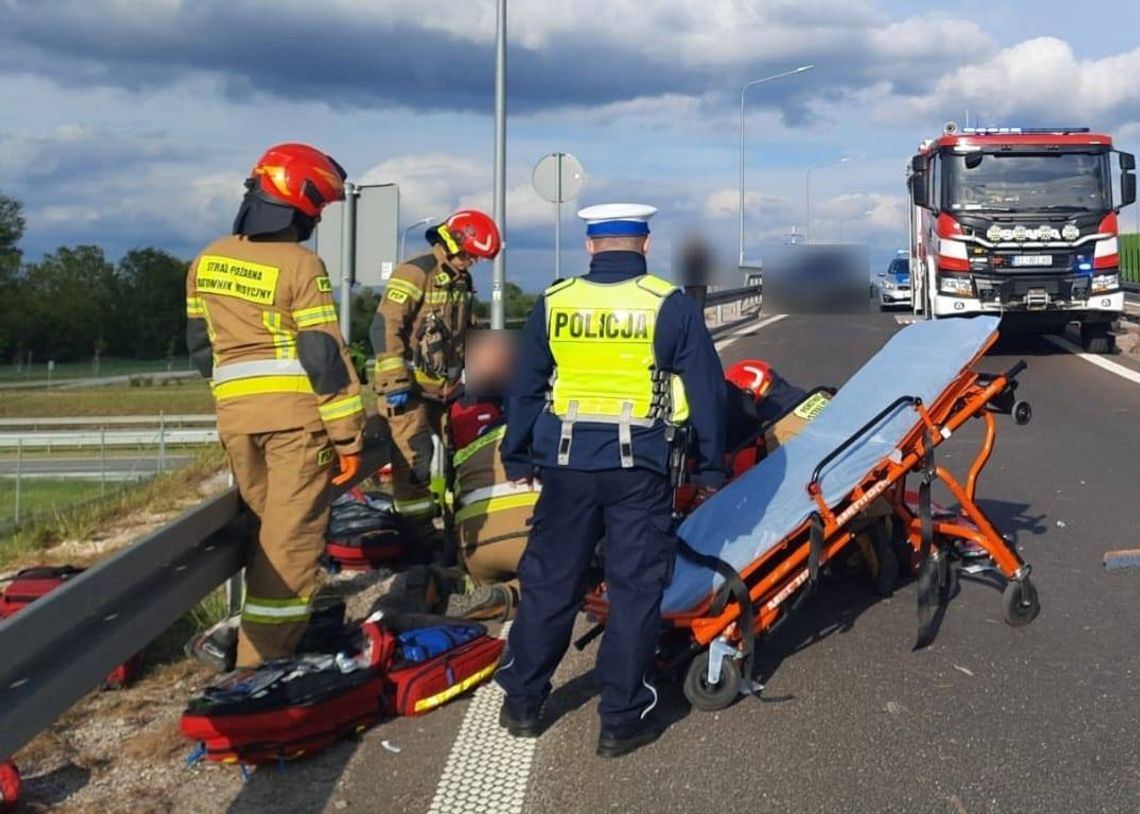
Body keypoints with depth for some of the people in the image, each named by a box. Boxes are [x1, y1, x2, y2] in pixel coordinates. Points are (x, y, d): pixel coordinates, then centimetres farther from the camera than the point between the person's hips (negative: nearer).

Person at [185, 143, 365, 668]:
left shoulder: (208, 261, 10)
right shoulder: (301, 266, -10)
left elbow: (201, 345, 18)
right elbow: (324, 356, -13)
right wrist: (348, 434, -9)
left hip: (235, 415, 6)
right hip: (297, 414, -6)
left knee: (267, 528, 20)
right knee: (292, 537, 0)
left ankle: (262, 640, 27)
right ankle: (263, 658, 1)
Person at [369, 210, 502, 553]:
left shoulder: (460, 282, 15)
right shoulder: (415, 273, -13)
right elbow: (385, 326, -20)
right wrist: (395, 381, -22)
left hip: (444, 387, 9)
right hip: (408, 387, -9)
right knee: (414, 457, -9)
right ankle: (420, 533, -3)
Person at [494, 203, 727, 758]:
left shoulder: (552, 303, 3)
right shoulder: (671, 306, -3)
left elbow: (524, 389, 10)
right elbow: (707, 393, 0)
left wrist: (517, 458, 21)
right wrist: (711, 467, 11)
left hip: (566, 463, 3)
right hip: (640, 466, -2)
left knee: (548, 584, 13)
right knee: (635, 592, 7)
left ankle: (522, 704, 23)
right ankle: (622, 720, 13)